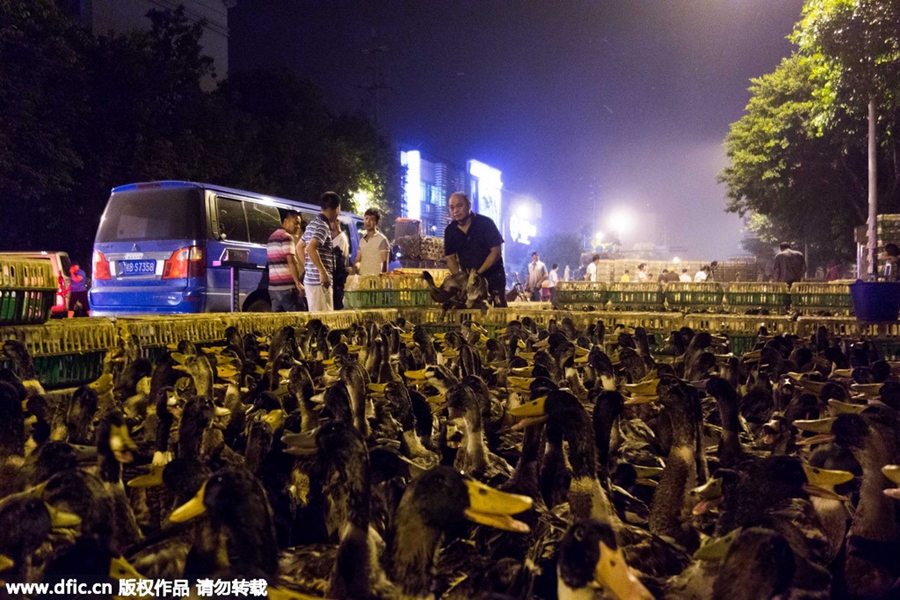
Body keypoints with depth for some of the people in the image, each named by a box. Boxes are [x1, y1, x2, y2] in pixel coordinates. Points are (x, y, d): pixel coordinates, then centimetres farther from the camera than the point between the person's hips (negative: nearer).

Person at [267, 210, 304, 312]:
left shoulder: (272, 236, 20)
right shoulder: (287, 237, -8)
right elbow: (291, 262, -15)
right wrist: (298, 283, -17)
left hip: (273, 286, 9)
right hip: (287, 286, -9)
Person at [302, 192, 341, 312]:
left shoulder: (314, 223, 16)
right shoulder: (323, 225, -13)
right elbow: (311, 248, -26)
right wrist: (323, 272, -23)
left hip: (311, 278, 10)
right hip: (320, 281, -10)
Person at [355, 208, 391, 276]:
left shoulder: (382, 240, -3)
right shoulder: (362, 240, 17)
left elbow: (384, 263, -7)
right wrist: (356, 266, -2)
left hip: (376, 277, -6)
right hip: (362, 276, 6)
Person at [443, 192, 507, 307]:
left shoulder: (485, 223, -13)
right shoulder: (450, 231, -2)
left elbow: (495, 252, -16)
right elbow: (450, 257, 2)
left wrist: (478, 273, -23)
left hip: (493, 274, -3)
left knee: (500, 306, -5)